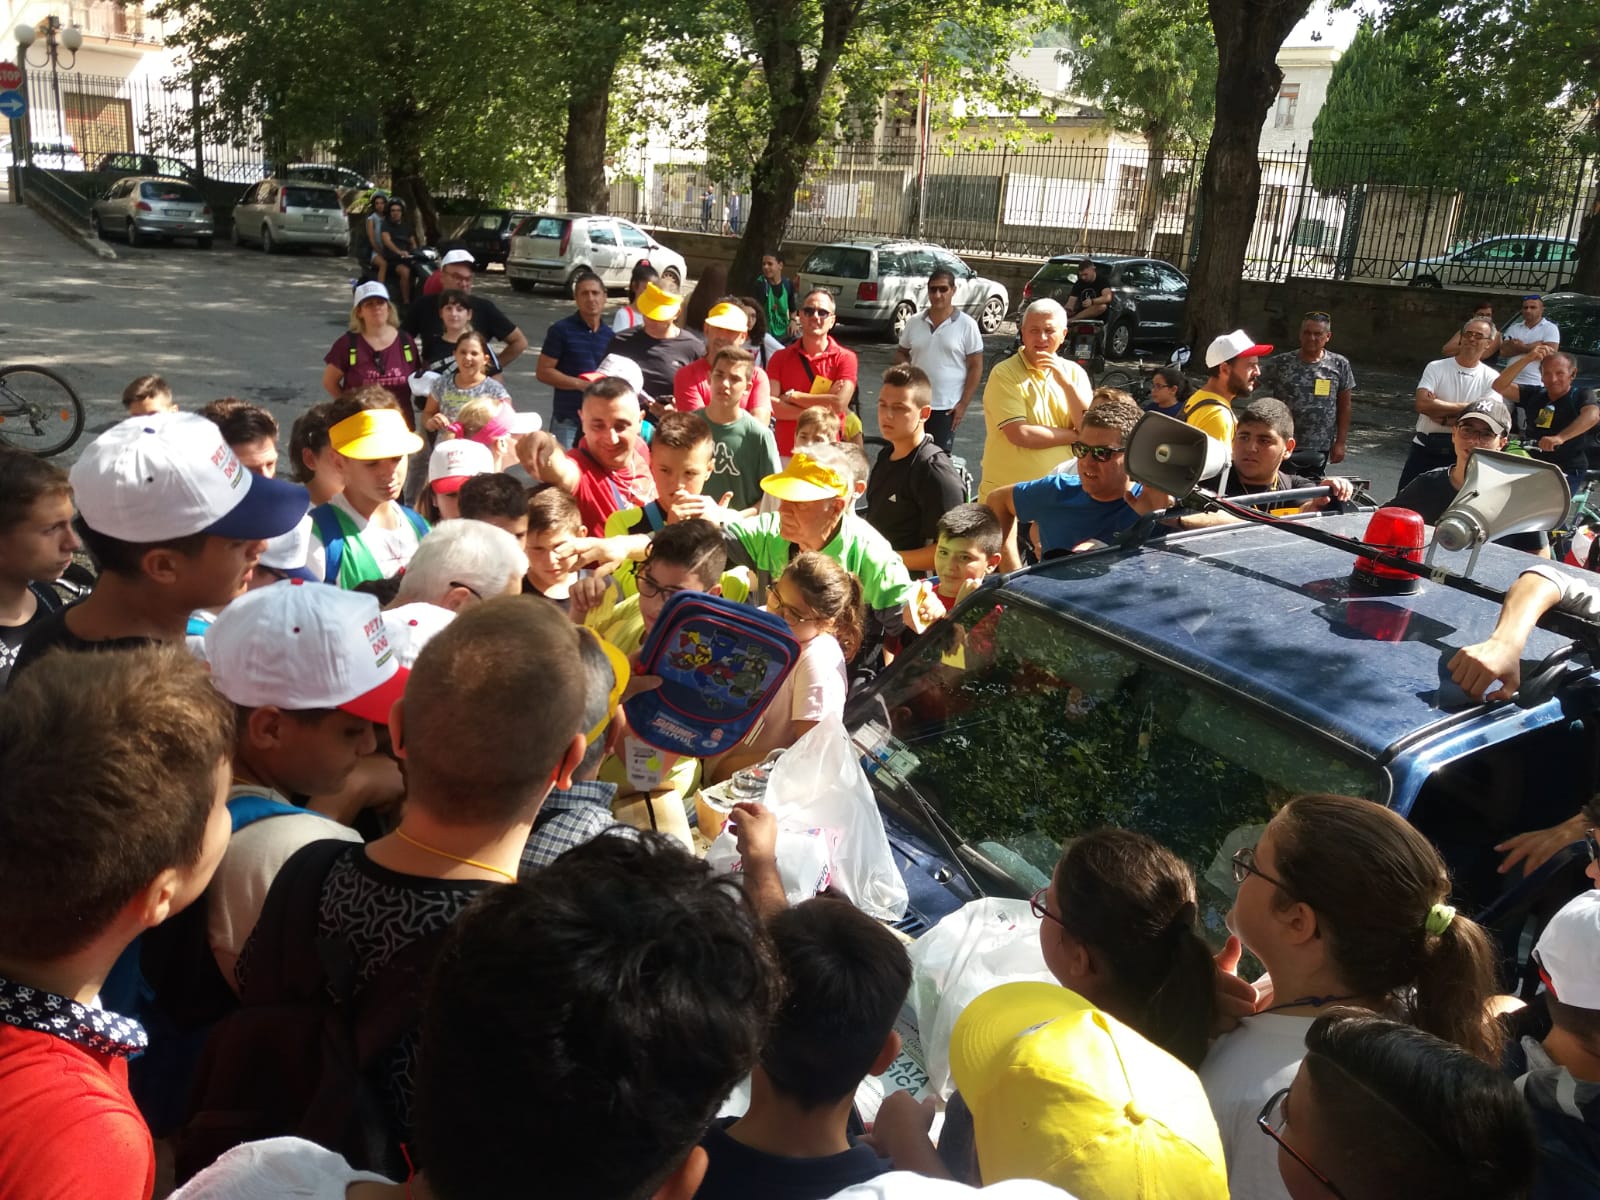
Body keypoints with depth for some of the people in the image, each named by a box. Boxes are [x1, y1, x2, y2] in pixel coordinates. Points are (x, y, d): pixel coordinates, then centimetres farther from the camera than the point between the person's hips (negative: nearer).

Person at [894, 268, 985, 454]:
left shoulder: (967, 325, -5)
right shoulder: (914, 322, 5)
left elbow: (975, 367, -4)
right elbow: (900, 352, 17)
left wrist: (963, 404, -9)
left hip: (946, 407, -4)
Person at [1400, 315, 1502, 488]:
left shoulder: (1492, 379, -1)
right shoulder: (1436, 368, -1)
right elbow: (1422, 404, -17)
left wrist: (1442, 418, -17)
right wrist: (1465, 407, -15)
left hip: (1462, 455, 0)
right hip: (1424, 449, 0)